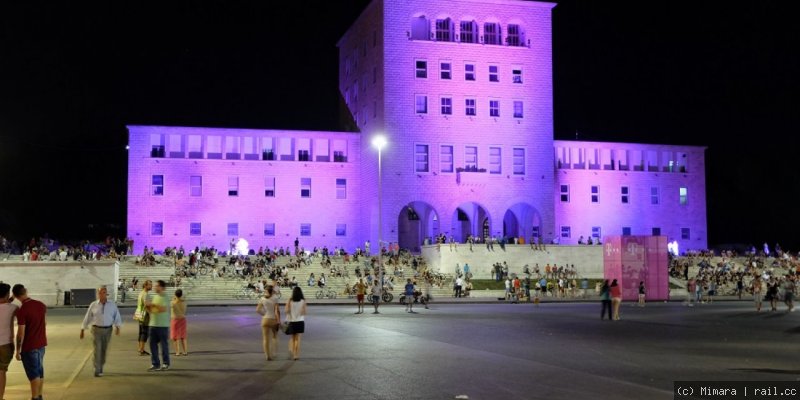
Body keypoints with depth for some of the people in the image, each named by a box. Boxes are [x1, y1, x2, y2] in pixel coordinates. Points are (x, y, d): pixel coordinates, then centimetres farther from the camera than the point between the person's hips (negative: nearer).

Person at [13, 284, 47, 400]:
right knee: (39, 371, 15)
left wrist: (18, 351, -9)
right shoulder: (41, 305, 1)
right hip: (41, 344, 7)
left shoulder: (22, 310, -20)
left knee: (33, 374, -1)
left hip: (29, 347, -6)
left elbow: (21, 333, -17)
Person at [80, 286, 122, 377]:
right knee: (97, 350, -9)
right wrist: (82, 330, 7)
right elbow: (87, 318, 6)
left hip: (107, 330, 2)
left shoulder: (112, 305, 1)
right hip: (96, 329, -1)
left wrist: (117, 327, -15)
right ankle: (97, 371, -8)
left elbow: (117, 317, 1)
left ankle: (100, 367, 29)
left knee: (104, 350, 10)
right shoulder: (93, 305, 0)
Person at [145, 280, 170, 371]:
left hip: (163, 325, -7)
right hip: (153, 324, 7)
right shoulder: (154, 297, 14)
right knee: (153, 344, 5)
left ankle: (165, 364, 12)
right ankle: (155, 364, 13)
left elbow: (164, 309, -23)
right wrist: (147, 306, -2)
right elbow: (150, 311, 18)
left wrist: (153, 304, -22)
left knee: (164, 345, 2)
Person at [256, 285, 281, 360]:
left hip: (265, 320, 2)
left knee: (265, 338, 6)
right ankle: (273, 354, 13)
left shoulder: (262, 299, 1)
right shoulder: (275, 298, -9)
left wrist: (264, 314, 9)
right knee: (274, 337, 18)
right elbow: (277, 310, -15)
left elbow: (257, 310, -2)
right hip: (273, 320, -2)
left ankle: (267, 355, 4)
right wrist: (278, 320, -11)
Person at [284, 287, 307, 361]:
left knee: (292, 338, 18)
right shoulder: (303, 301, -6)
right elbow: (303, 312, -9)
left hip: (291, 322, 1)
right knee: (298, 339, 4)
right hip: (300, 322, -1)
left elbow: (287, 311, -10)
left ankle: (291, 351, 3)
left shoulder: (289, 301, -5)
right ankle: (296, 355, 1)